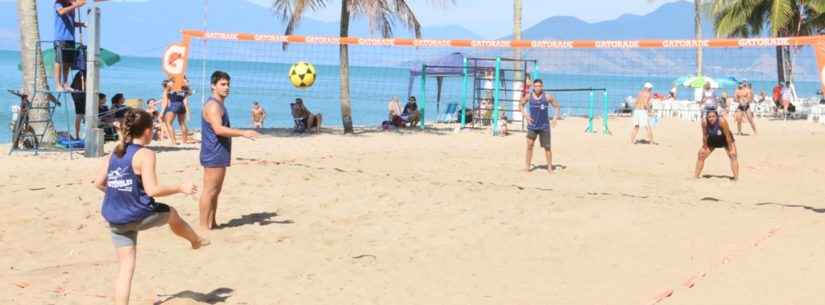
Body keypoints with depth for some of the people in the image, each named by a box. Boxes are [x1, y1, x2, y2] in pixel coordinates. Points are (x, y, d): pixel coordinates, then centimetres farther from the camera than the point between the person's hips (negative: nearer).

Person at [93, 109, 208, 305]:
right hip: (138, 215, -5)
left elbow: (99, 183, 10)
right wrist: (181, 189, -8)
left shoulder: (115, 153, 7)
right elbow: (152, 190, -21)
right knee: (172, 214, 27)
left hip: (115, 219, 5)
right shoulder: (145, 154, -14)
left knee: (126, 267, 10)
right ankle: (196, 241, 54)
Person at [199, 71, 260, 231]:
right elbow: (219, 129, -29)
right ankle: (204, 226, -5)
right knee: (209, 191, -8)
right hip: (214, 155, -11)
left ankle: (212, 223, 21)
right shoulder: (213, 105, -15)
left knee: (216, 191, 14)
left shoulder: (220, 104, 19)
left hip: (219, 155, 11)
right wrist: (243, 133, -31)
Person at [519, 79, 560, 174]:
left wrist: (556, 117, -12)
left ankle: (550, 167, 15)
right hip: (532, 125, 1)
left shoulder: (547, 97, -8)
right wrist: (525, 114, -3)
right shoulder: (529, 97, -4)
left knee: (547, 147, 4)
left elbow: (557, 106, 1)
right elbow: (521, 105, 11)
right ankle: (528, 165, 0)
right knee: (530, 144, -10)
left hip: (544, 126, -1)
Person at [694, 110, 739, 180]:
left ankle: (736, 178, -14)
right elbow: (705, 135, -15)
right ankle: (696, 176, 10)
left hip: (725, 140, -3)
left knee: (733, 155, -17)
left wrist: (730, 149, -22)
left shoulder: (722, 121, -36)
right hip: (712, 140, 3)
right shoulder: (704, 122, -28)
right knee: (701, 154, -1)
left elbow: (727, 135, -27)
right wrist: (705, 147, -9)